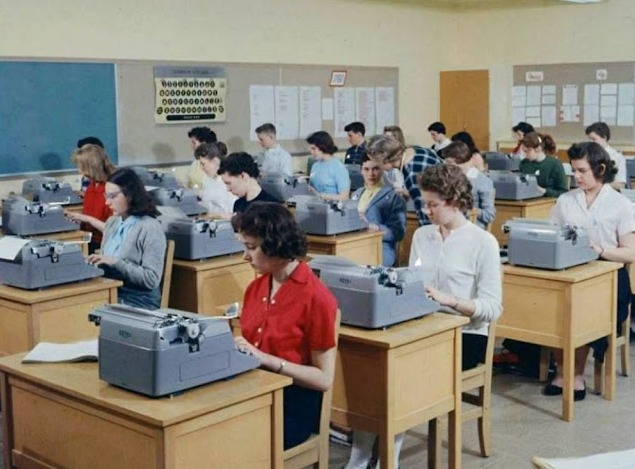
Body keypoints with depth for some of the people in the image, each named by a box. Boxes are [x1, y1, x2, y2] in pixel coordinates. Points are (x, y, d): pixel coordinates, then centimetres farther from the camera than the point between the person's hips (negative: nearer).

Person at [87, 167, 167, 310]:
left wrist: (116, 263, -20)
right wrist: (96, 261, -3)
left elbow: (152, 279, -15)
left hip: (138, 303, -6)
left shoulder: (150, 228, -9)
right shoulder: (111, 222, 12)